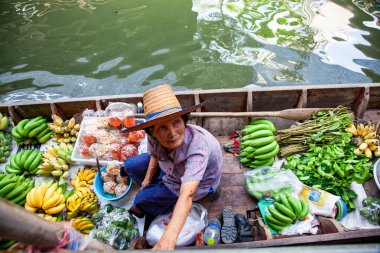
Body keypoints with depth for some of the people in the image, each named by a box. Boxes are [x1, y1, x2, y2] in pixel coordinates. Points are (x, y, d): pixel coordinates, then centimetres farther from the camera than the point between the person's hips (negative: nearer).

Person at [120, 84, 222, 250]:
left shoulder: (198, 146, -46)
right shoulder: (154, 136, -28)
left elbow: (186, 195, -54)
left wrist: (168, 239, -63)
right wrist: (147, 179, -5)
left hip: (196, 183, -5)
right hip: (170, 167, 5)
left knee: (142, 200, -7)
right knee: (130, 165, 5)